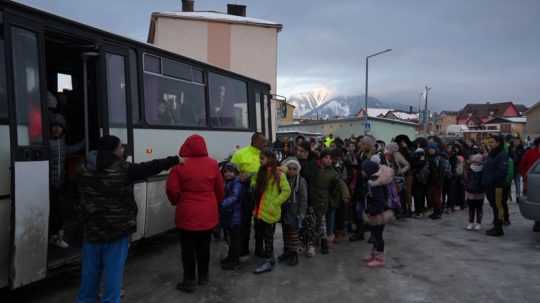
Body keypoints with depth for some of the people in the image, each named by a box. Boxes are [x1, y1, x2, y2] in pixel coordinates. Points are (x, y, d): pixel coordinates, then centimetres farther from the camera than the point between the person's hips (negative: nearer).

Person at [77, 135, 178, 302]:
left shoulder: (86, 169, 3)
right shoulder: (123, 169, -12)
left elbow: (84, 198, 14)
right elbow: (150, 167, -6)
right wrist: (175, 160, 4)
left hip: (92, 230, 5)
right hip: (116, 230, -5)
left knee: (90, 272, 17)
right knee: (113, 272, 6)